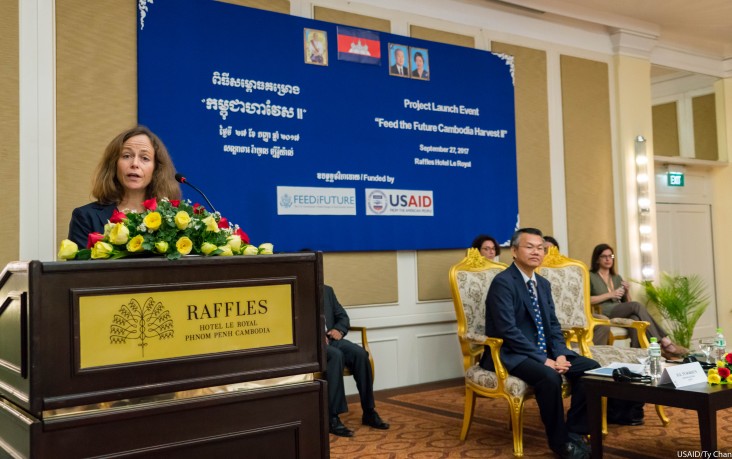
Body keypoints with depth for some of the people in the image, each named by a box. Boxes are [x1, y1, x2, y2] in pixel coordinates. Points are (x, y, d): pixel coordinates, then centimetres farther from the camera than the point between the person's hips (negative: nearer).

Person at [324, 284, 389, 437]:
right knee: (336, 355, -35)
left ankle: (369, 412, -13)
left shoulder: (327, 290, 18)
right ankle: (332, 418, -33)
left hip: (330, 339, 6)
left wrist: (338, 330, -5)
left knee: (360, 353, -22)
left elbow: (342, 317, 18)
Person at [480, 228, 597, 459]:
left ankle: (575, 432, 0)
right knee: (549, 376, -34)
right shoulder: (502, 282, -15)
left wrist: (560, 354, -6)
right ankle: (559, 440, -13)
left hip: (544, 352, 8)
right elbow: (508, 330, -23)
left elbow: (553, 325, 13)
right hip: (511, 355, -8)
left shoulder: (543, 284, 13)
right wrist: (543, 360, -23)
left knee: (591, 368, -9)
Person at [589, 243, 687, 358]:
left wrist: (627, 292, 3)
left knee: (635, 318, -33)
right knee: (637, 305, -29)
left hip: (621, 314, 5)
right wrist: (610, 295, -8)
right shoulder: (590, 277, 10)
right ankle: (665, 342, -33)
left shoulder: (617, 278, 27)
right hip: (602, 314, -5)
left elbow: (627, 303, 24)